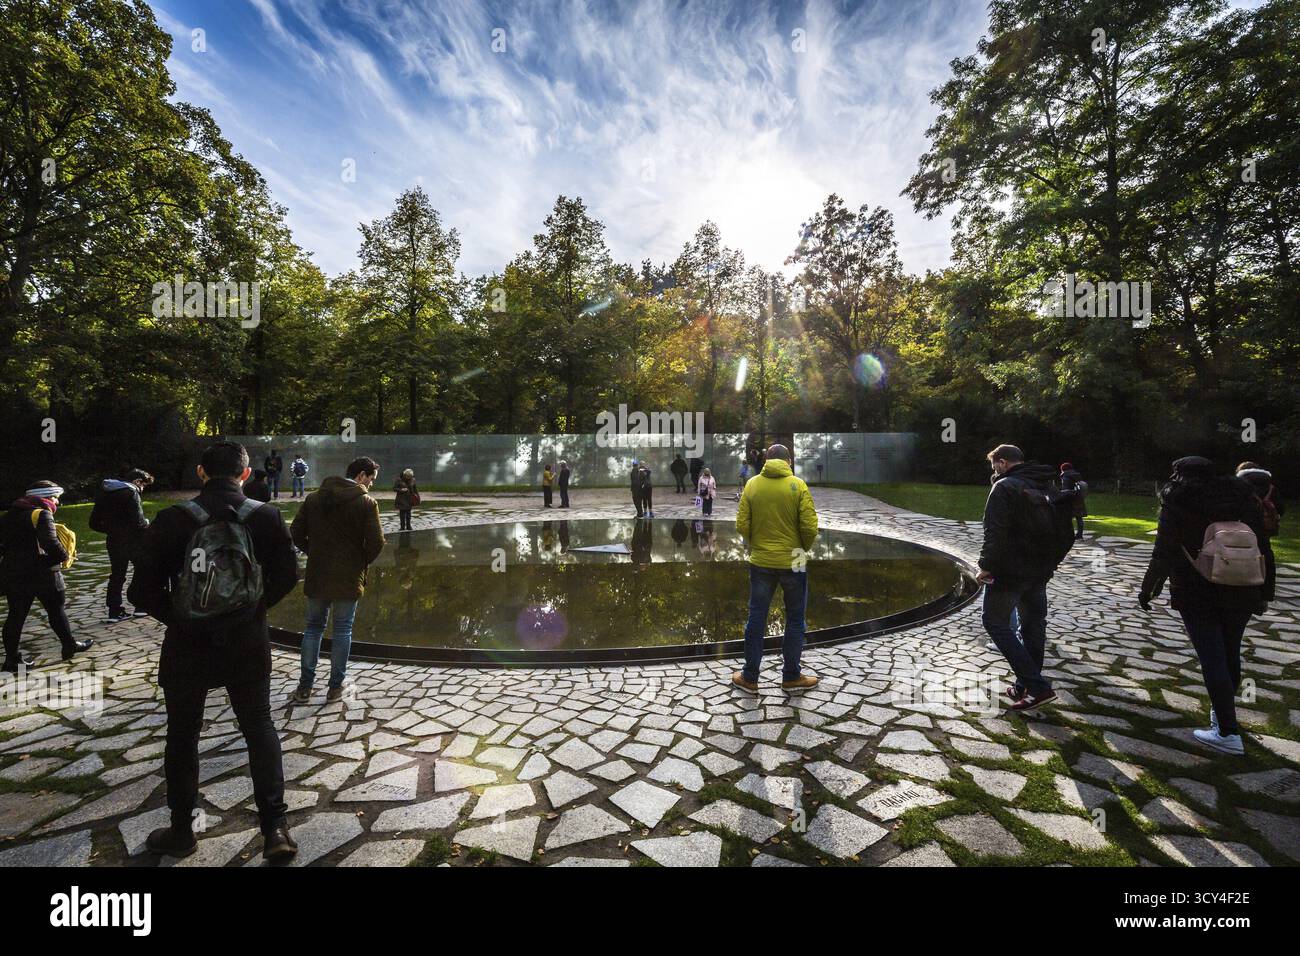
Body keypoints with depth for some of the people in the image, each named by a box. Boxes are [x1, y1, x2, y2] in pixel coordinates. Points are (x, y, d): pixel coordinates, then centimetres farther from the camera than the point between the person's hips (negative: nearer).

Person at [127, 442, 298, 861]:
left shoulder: (173, 519, -11)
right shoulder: (267, 516, -10)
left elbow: (143, 589, -10)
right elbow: (286, 576, -6)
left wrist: (175, 616, 7)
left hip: (187, 644, 0)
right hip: (248, 645, 1)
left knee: (182, 734, 19)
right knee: (259, 727, 14)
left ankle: (181, 831, 34)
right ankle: (275, 829, 14)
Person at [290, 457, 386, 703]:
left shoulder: (314, 498, 3)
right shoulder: (367, 503, -12)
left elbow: (296, 533, 3)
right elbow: (376, 542, -15)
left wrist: (313, 554, 13)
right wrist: (363, 562, 3)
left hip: (317, 575, 4)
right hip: (348, 577, -4)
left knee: (313, 628, 16)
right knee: (342, 631, 9)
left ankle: (304, 687, 21)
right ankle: (335, 687, 17)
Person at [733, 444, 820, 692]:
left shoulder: (752, 484, -3)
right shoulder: (798, 485, -8)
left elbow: (742, 525, -7)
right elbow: (810, 527, -12)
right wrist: (804, 549, 7)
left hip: (760, 562, 2)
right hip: (792, 562, -1)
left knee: (756, 618, 11)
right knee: (795, 620, 14)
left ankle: (750, 677, 20)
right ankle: (791, 676, 24)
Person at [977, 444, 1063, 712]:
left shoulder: (1005, 487, -15)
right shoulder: (1047, 486, 13)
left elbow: (995, 532, -22)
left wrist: (986, 566, -16)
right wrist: (1049, 562, 22)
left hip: (1010, 570, -9)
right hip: (1041, 570, 9)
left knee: (996, 622, 1)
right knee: (1033, 624, 15)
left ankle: (1037, 686, -4)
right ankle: (1026, 686, 25)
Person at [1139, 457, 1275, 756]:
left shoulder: (1177, 505, -8)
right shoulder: (1243, 497, 5)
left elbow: (1163, 555, -11)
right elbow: (1264, 549, 8)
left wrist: (1147, 591, 1)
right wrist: (1264, 594, 16)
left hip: (1196, 596, -5)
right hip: (1240, 595, 5)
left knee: (1213, 660, -1)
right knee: (1230, 655, 18)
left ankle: (1228, 733, 3)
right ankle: (1222, 711, 35)